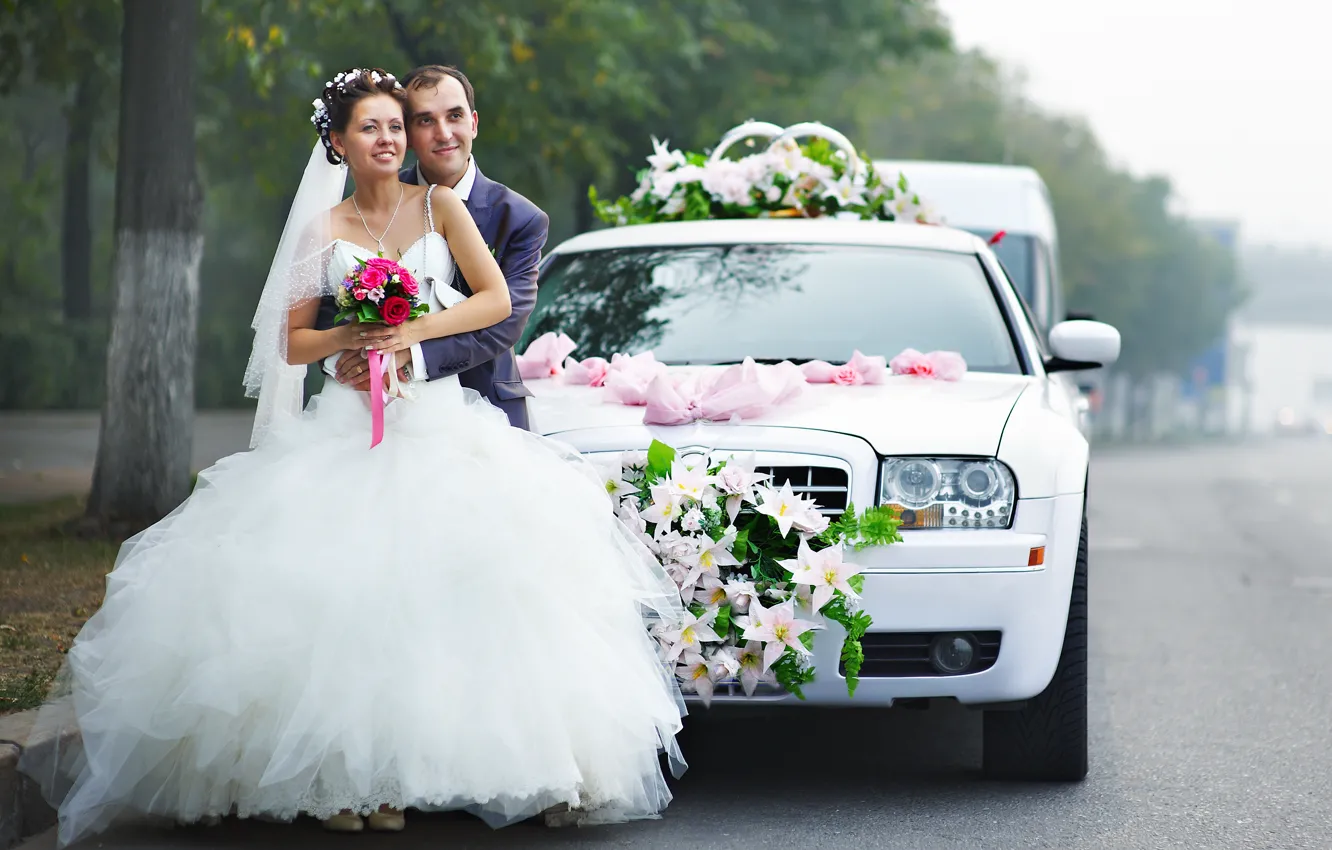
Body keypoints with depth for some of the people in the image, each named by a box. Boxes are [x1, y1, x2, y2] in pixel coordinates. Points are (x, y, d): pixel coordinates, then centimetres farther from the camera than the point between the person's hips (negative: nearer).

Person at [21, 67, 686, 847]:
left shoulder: (439, 206, 8)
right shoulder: (324, 228, 9)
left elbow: (496, 299, 3)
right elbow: (293, 343, 8)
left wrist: (415, 331, -9)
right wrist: (352, 337, -10)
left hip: (438, 423, 0)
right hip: (349, 427, 0)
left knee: (426, 591, -15)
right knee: (342, 580, -16)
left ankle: (396, 779, -11)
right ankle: (344, 775, -12)